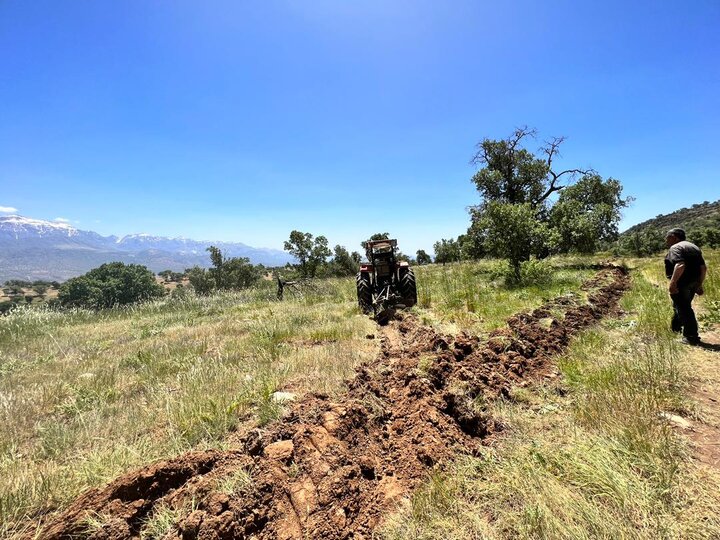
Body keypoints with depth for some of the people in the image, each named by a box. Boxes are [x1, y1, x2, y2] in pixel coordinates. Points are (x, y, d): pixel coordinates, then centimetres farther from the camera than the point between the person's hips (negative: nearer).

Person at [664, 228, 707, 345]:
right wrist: (699, 284, 20)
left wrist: (672, 282, -25)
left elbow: (680, 265, -28)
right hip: (693, 283, 9)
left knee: (683, 308, -2)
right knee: (682, 306, 22)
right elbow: (703, 268, 15)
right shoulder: (694, 247, 16)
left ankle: (691, 337, 3)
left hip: (681, 283, -9)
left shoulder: (675, 248, -12)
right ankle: (675, 328, 36)